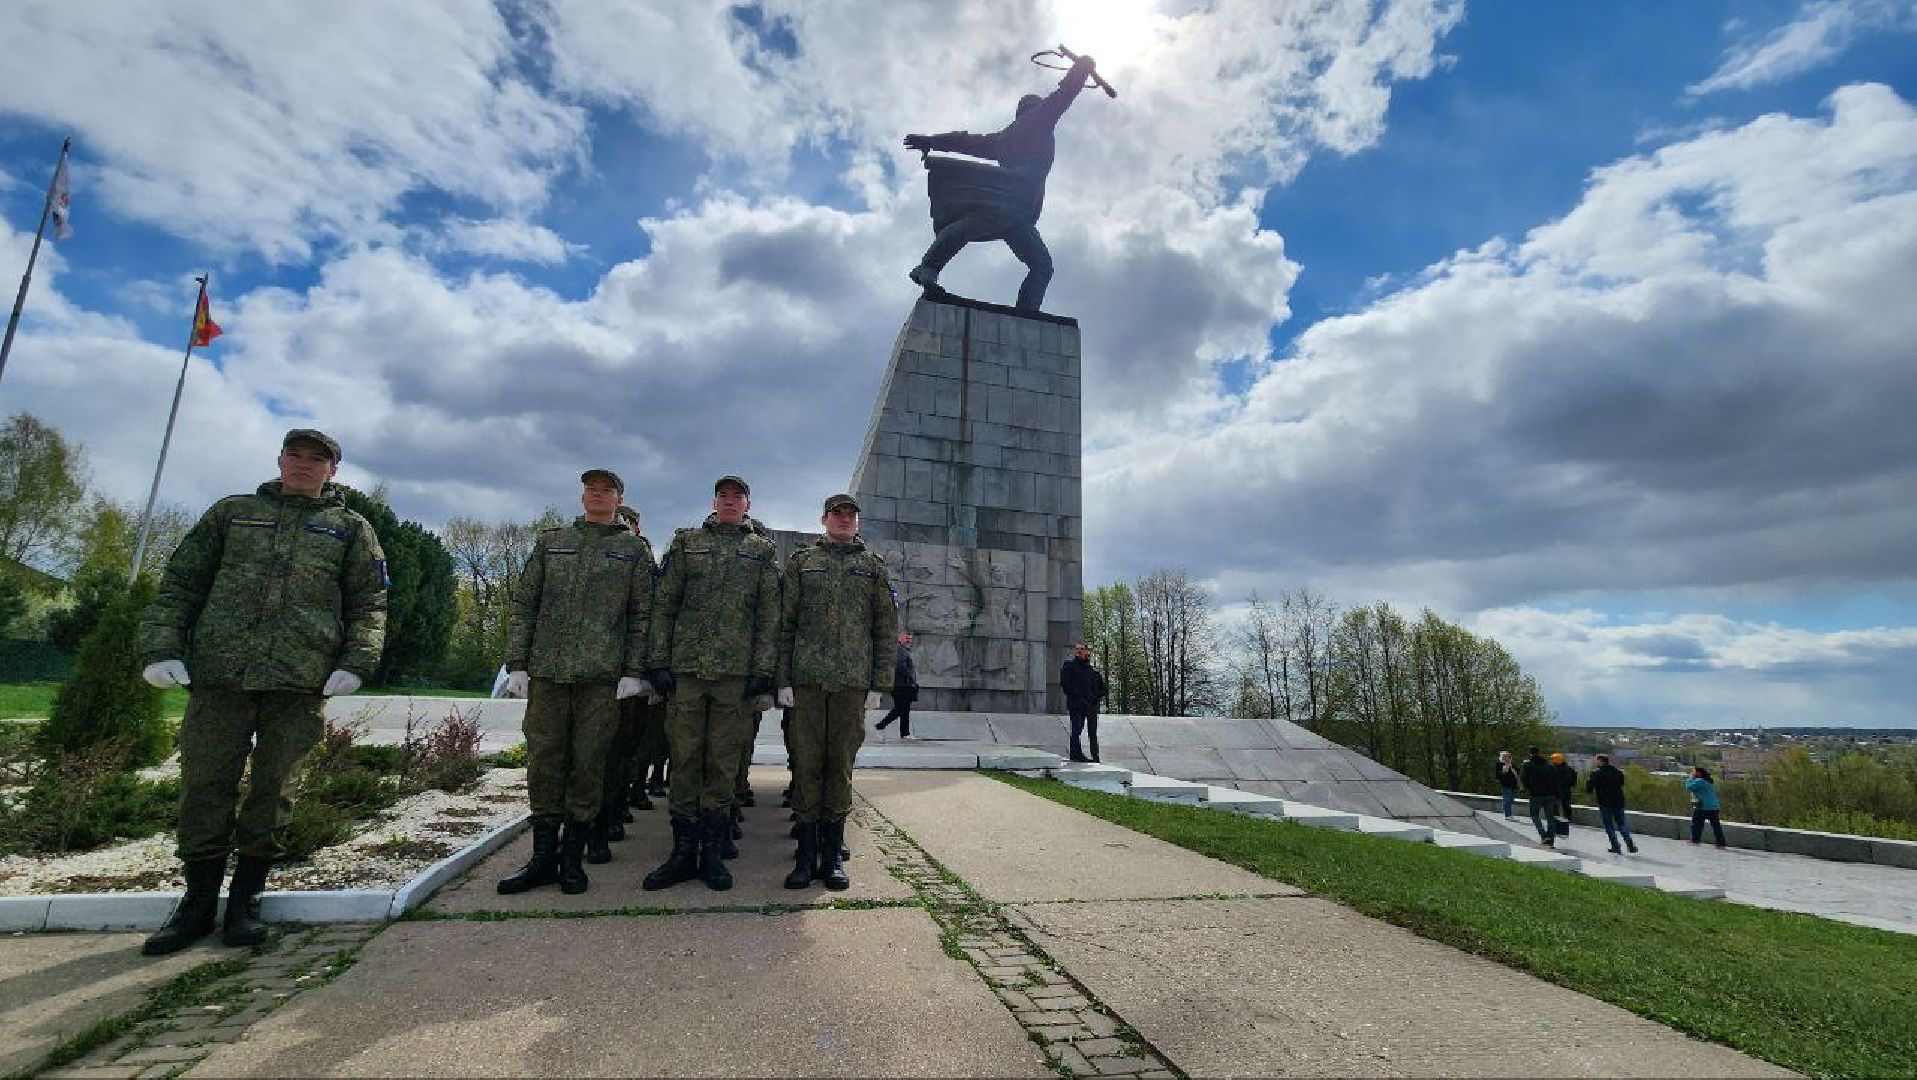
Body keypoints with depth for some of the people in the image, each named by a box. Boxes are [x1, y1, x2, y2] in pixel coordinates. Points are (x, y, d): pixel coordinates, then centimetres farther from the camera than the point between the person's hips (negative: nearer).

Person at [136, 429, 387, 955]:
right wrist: (162, 646, 0)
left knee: (273, 788, 4)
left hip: (301, 681, -1)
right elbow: (180, 583, 14)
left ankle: (245, 900, 18)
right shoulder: (232, 512, 17)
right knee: (205, 784, 4)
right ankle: (198, 901, 20)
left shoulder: (350, 528, 12)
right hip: (219, 674, 1)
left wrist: (356, 662, -8)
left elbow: (369, 604, 6)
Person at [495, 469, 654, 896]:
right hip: (547, 670, 2)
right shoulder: (550, 541, 15)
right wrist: (517, 663, 2)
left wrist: (634, 671, -5)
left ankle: (572, 856, 15)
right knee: (543, 761, 4)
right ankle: (543, 856, 17)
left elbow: (642, 615, 3)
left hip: (602, 675, -2)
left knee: (588, 764, 3)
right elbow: (523, 603, 11)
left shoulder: (634, 550, 8)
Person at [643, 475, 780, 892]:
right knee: (685, 758, 3)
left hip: (736, 671, 0)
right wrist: (659, 661, -2)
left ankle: (713, 853, 13)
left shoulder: (763, 552, 11)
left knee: (723, 763, 4)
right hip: (686, 668, 1)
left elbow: (769, 616, 4)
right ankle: (683, 851, 14)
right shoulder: (685, 542, 12)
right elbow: (663, 605, 7)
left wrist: (763, 669, -5)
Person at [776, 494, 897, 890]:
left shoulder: (873, 566, 12)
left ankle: (833, 854, 13)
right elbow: (784, 622, 6)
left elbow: (886, 628, 8)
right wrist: (783, 679, -2)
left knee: (841, 765, 4)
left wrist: (879, 683, 0)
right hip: (807, 677, 0)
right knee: (806, 764, 1)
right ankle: (806, 854, 11)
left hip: (853, 680, 0)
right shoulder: (801, 561, 11)